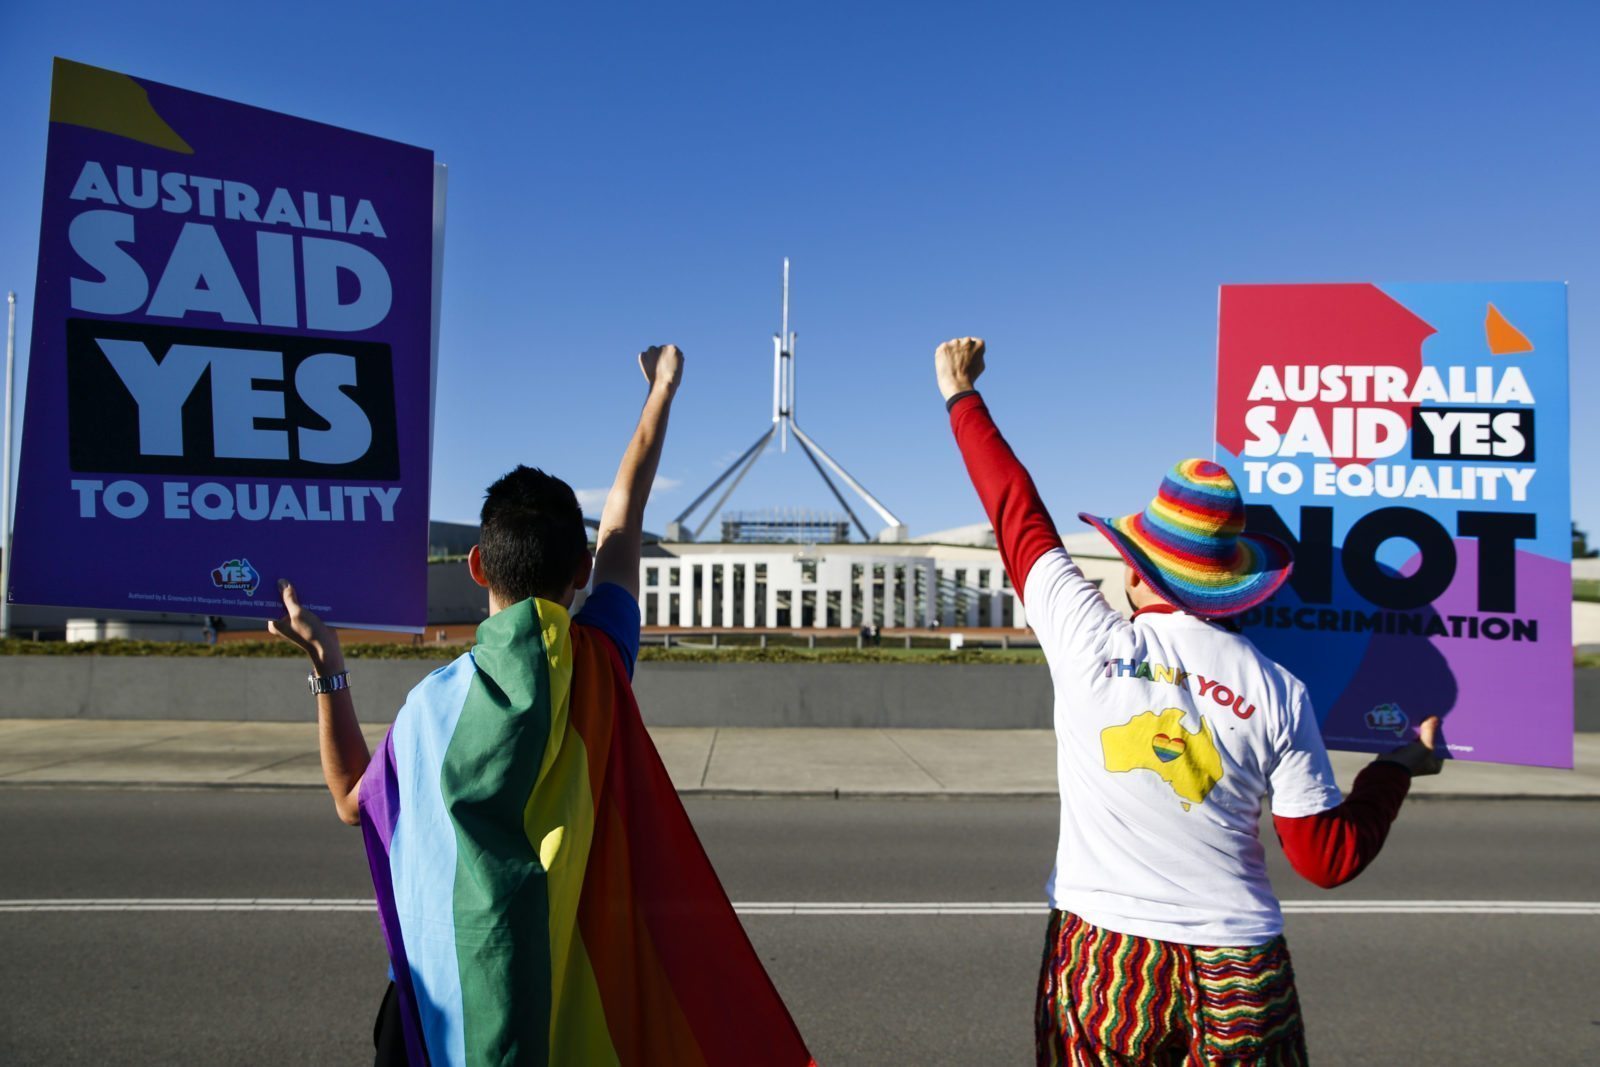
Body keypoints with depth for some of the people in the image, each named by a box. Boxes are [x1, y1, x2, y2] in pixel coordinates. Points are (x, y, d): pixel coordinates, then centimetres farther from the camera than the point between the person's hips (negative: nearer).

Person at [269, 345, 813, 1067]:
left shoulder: (436, 703, -16)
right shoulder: (600, 662, -12)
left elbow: (352, 803, 3)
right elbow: (622, 520, 1)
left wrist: (326, 666, 2)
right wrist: (662, 392, 15)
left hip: (454, 995, -2)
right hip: (577, 981, 2)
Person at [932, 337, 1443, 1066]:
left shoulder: (1089, 641, -11)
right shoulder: (1277, 690, -8)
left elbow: (1018, 515, 3)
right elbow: (1330, 859, 0)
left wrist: (962, 397, 18)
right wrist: (1400, 766, 17)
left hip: (1100, 964, -1)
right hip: (1239, 978, 1)